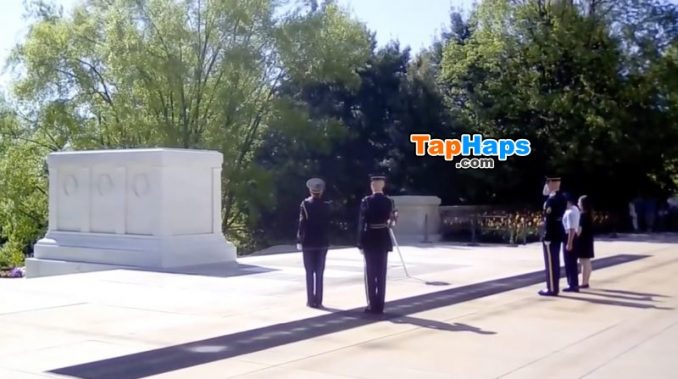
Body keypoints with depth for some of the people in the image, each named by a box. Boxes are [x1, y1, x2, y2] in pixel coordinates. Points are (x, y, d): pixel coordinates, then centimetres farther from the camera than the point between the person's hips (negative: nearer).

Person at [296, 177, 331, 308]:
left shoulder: (305, 204, -8)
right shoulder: (326, 205, -1)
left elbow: (302, 223, -9)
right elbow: (328, 224, 1)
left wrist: (299, 240, -3)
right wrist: (326, 239, 9)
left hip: (308, 243, -2)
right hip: (322, 242, 2)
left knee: (310, 273, 4)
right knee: (319, 273, 5)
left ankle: (311, 300, 3)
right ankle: (318, 300, 5)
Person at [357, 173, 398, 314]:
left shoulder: (366, 201, -10)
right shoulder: (389, 201, 1)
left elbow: (362, 223, -10)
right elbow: (392, 220, 3)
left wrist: (360, 243, -5)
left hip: (369, 240, -3)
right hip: (383, 240, 3)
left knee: (370, 274, 3)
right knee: (381, 274, 6)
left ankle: (372, 305, 2)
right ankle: (380, 306, 7)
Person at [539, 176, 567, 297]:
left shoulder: (552, 199, -19)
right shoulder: (561, 198, 11)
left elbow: (549, 220, -21)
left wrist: (546, 236, -19)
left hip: (551, 235, -10)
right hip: (557, 234, 10)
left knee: (551, 263, -4)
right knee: (555, 262, 14)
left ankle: (552, 289, 0)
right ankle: (555, 287, 20)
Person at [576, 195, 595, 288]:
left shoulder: (583, 215, -16)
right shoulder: (589, 214, 11)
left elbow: (580, 230, -18)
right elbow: (586, 228, 12)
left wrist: (574, 238, -11)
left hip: (583, 241, -9)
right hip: (588, 241, 9)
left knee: (584, 263, -5)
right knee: (587, 262, 12)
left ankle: (584, 283, -1)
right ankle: (586, 282, 18)